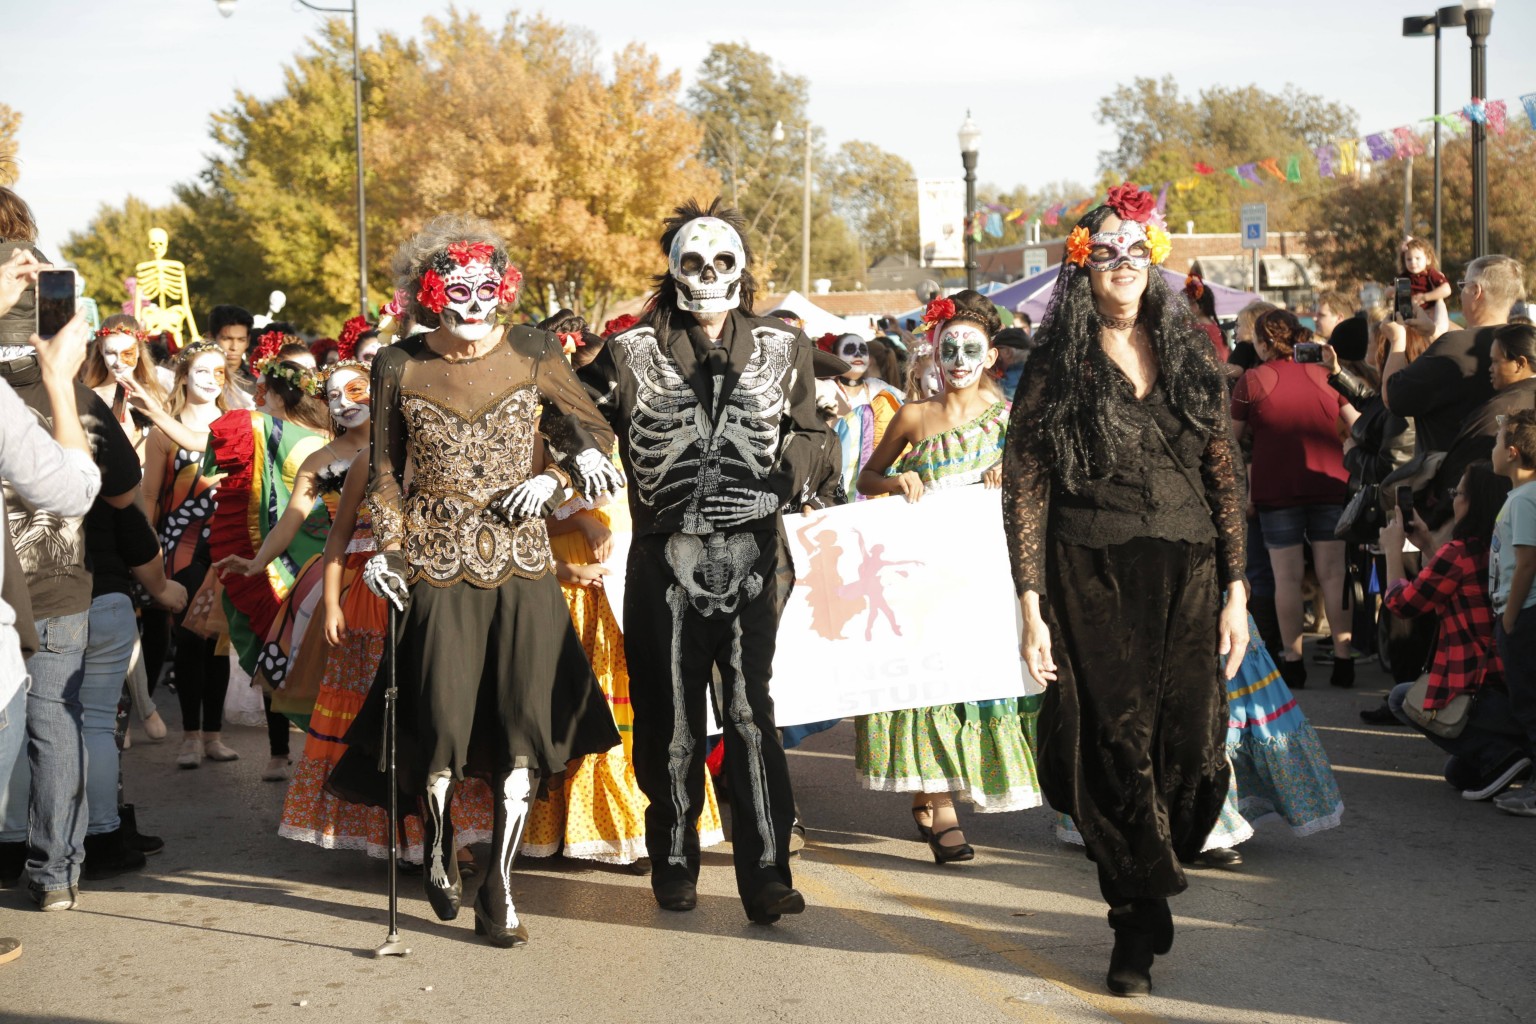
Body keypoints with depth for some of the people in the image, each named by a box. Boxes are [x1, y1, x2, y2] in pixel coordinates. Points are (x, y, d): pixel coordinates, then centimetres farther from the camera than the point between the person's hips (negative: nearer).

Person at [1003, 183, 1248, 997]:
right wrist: (1031, 607, -8)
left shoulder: (1188, 356, 10)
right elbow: (1023, 488, -2)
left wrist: (1235, 591, 4)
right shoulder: (1057, 367, 1)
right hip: (1093, 583, -3)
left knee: (1187, 744, -1)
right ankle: (1137, 927, 11)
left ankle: (1142, 891, 24)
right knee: (1116, 746, -3)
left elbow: (1225, 477, 10)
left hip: (1187, 578, 3)